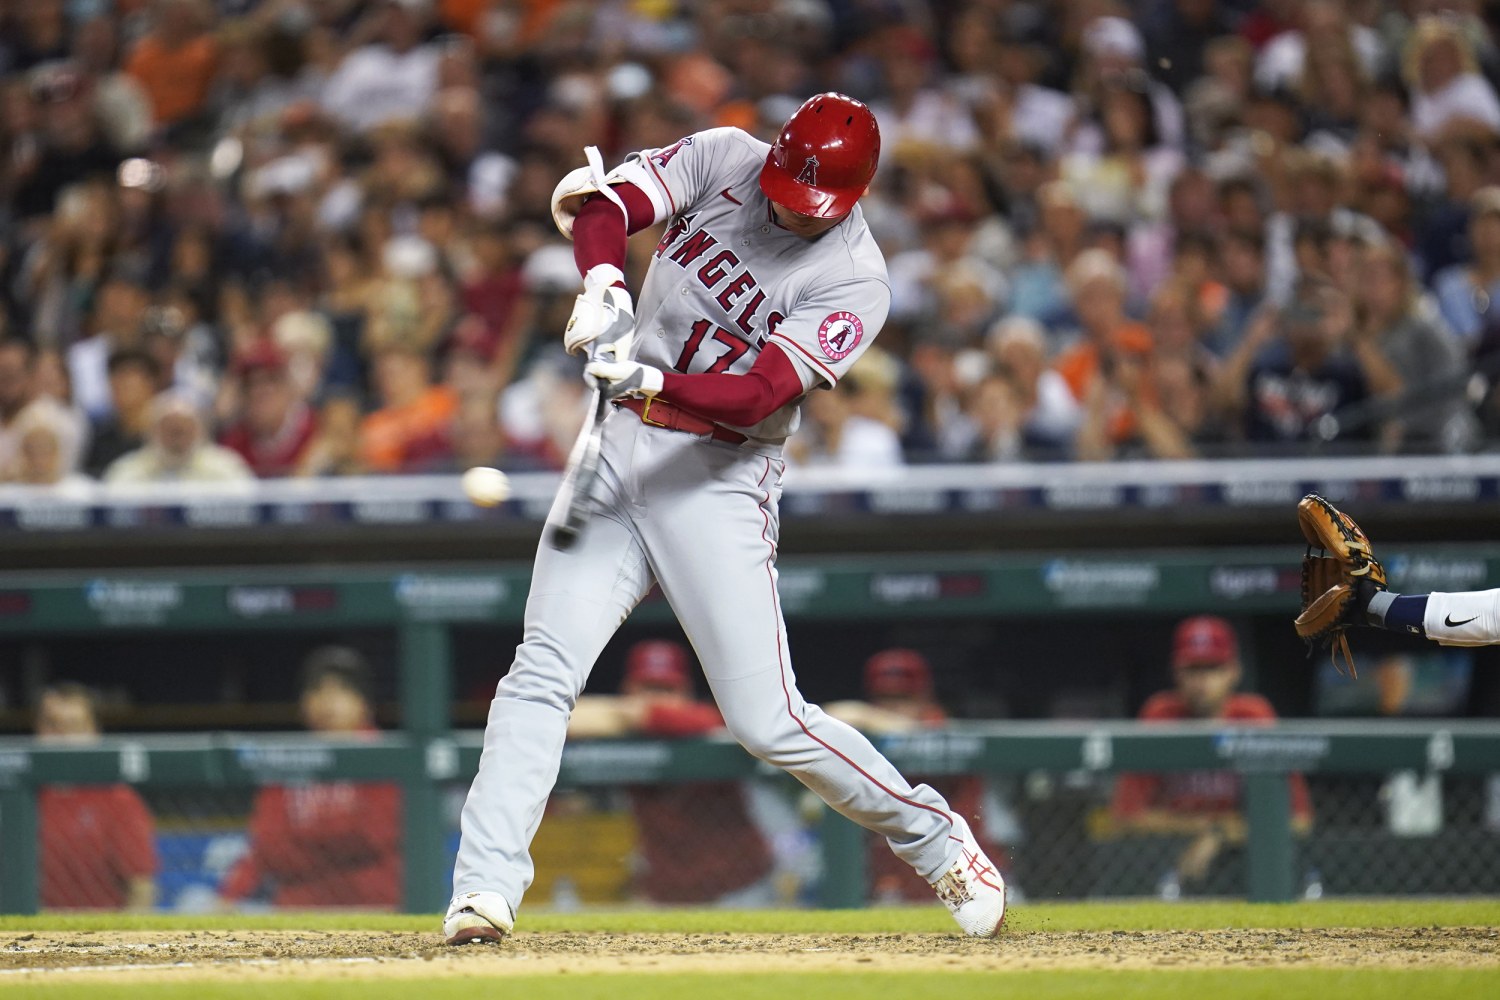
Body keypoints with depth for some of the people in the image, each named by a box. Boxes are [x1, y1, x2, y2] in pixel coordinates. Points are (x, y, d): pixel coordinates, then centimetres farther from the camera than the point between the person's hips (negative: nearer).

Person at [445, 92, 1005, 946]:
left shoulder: (856, 282, -11)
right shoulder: (723, 160, 1)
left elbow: (758, 394, -21)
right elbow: (599, 203, -7)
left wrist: (653, 384, -38)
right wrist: (604, 281, -29)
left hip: (721, 482, -3)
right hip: (618, 453, 4)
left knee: (768, 721, -6)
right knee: (543, 671, -12)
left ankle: (939, 842, 13)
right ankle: (485, 891, -14)